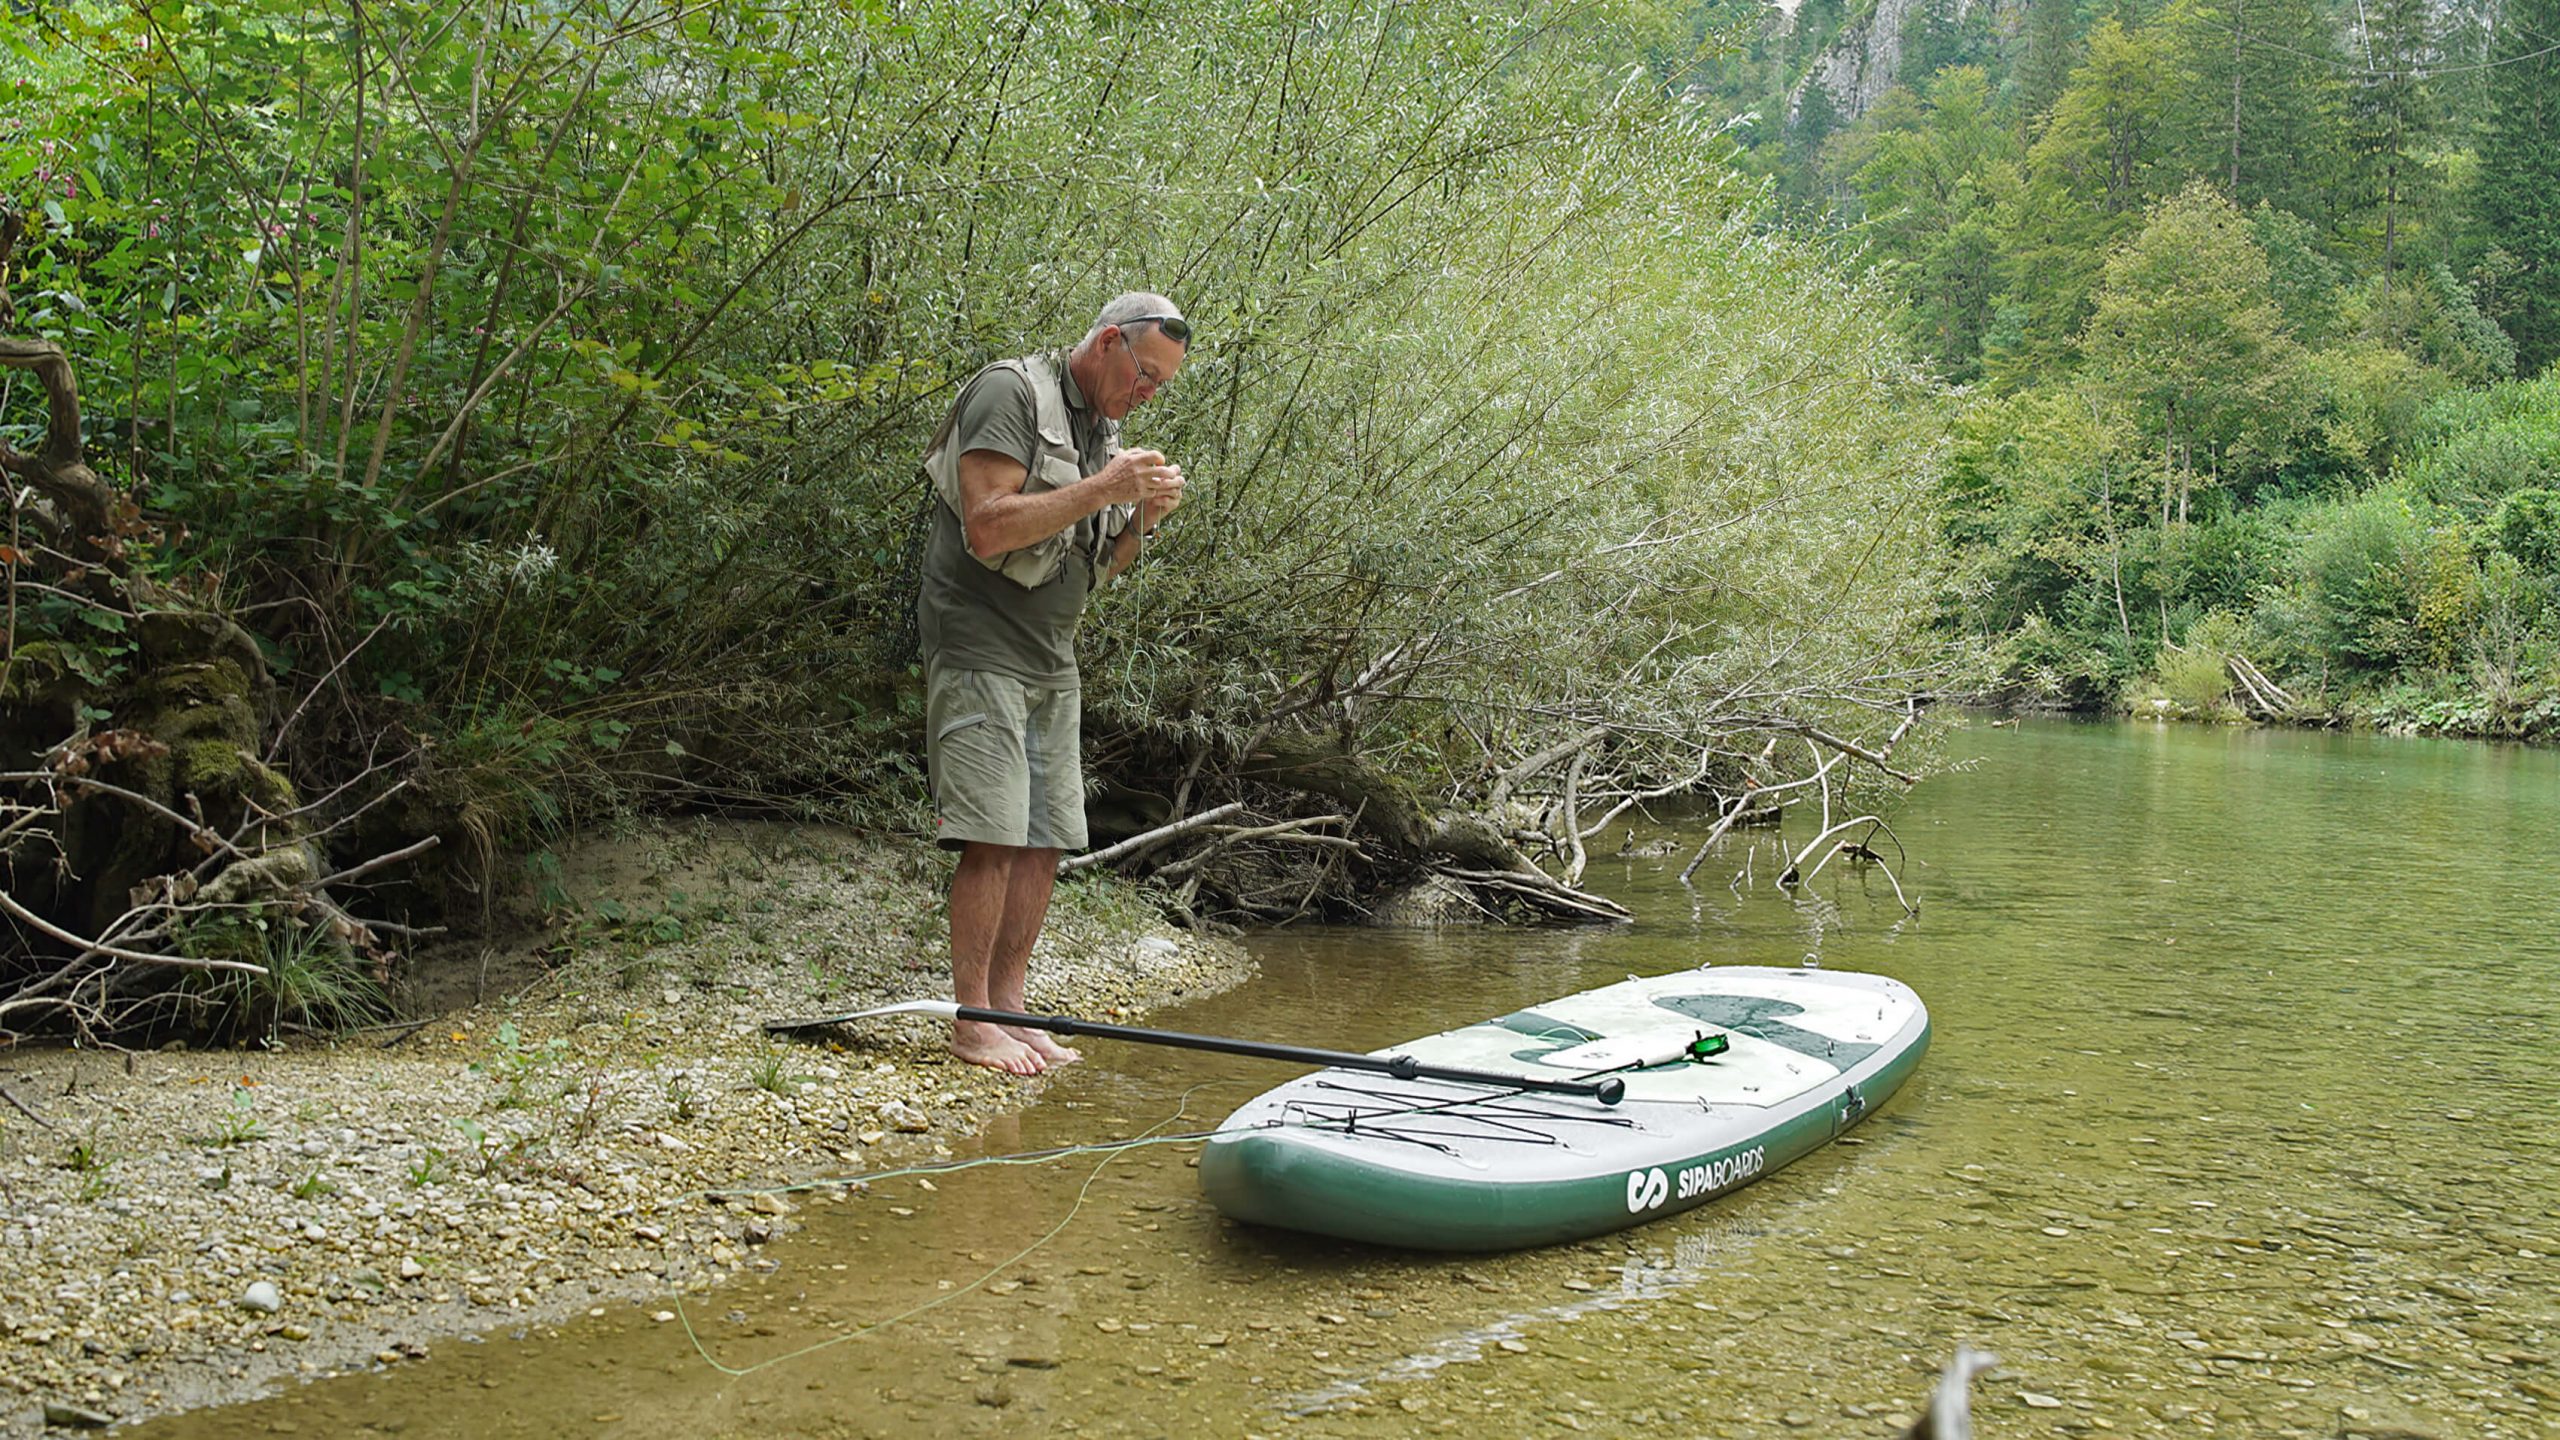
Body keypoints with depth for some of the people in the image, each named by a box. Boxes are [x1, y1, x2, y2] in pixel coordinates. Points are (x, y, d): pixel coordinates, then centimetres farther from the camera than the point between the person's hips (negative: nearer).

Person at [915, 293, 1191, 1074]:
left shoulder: (1103, 428, 17)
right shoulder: (1009, 393, -9)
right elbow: (987, 527, -20)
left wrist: (1145, 520, 2)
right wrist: (1103, 489, -21)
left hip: (1053, 659, 9)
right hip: (982, 650, -9)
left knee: (1045, 842, 6)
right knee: (994, 839, -12)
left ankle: (1007, 1007, 12)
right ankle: (972, 1020, -6)